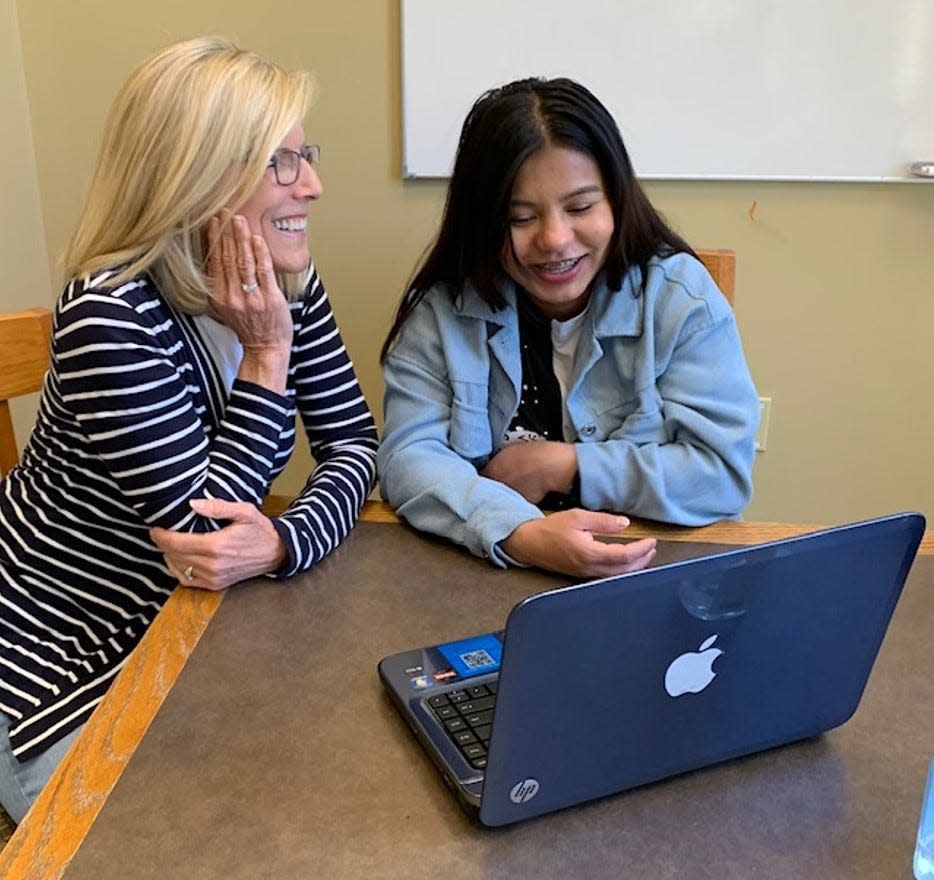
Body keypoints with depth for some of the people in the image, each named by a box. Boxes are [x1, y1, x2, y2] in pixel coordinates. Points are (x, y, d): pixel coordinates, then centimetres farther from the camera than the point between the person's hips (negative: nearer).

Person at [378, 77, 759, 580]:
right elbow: (407, 456, -11)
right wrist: (519, 534, -27)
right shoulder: (441, 306, -3)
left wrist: (562, 466, -12)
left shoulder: (681, 295, -5)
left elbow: (725, 473, -9)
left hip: (650, 579, -1)